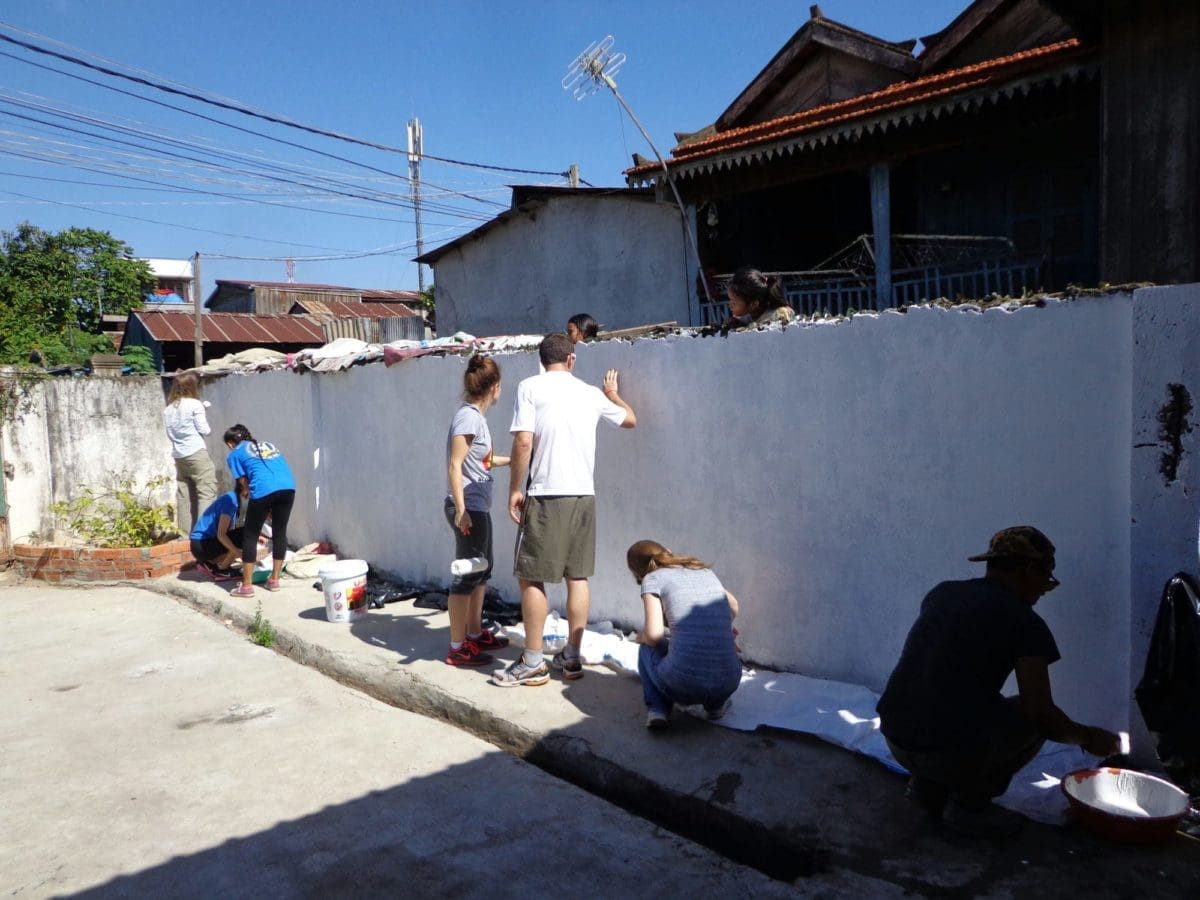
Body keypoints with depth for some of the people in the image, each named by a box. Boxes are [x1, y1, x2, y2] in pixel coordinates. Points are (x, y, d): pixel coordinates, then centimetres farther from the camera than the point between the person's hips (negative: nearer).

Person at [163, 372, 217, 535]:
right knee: (207, 493, -5)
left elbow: (170, 434, 15)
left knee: (184, 496, 10)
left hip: (179, 456, 7)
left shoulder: (168, 409, 12)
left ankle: (185, 531, 13)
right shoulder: (195, 404, -6)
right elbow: (203, 429, -6)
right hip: (197, 454, -7)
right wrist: (207, 427, 14)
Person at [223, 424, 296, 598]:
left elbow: (244, 482, 15)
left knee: (250, 536, 9)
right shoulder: (268, 444, 35)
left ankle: (247, 586, 12)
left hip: (264, 489, -5)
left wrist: (245, 491, 36)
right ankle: (274, 580, 24)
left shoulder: (234, 454, 21)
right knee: (280, 532, 16)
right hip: (288, 486, 5)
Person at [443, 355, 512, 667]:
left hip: (478, 507, 10)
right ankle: (457, 648, 5)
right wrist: (460, 510, -23)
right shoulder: (469, 416, -16)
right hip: (468, 508, -10)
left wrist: (510, 460, 38)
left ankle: (475, 634, 31)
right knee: (467, 576, -4)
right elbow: (454, 465, -20)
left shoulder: (475, 416, 12)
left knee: (482, 569, 18)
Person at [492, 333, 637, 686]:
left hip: (544, 495, -5)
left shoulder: (530, 387, -3)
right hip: (583, 495, 5)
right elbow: (630, 419, 27)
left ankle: (533, 663, 8)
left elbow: (523, 442, -13)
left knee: (531, 578, 4)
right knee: (578, 577, 11)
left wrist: (515, 489, -5)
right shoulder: (591, 393, 11)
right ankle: (571, 657, 19)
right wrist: (612, 392, 45)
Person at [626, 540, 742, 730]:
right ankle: (716, 704, 20)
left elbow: (654, 635, -5)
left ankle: (658, 709, 8)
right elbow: (733, 606, 38)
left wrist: (641, 636, 17)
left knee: (648, 647, 27)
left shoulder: (653, 579, 5)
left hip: (683, 683, -5)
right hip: (728, 684, 5)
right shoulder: (704, 572, 21)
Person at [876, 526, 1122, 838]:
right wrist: (1087, 737, 14)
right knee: (1030, 717, 18)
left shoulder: (940, 593, 12)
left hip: (895, 740, 6)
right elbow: (1042, 716, -6)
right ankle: (969, 804, 10)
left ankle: (928, 786, 19)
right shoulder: (1025, 622, -4)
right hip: (951, 752, -6)